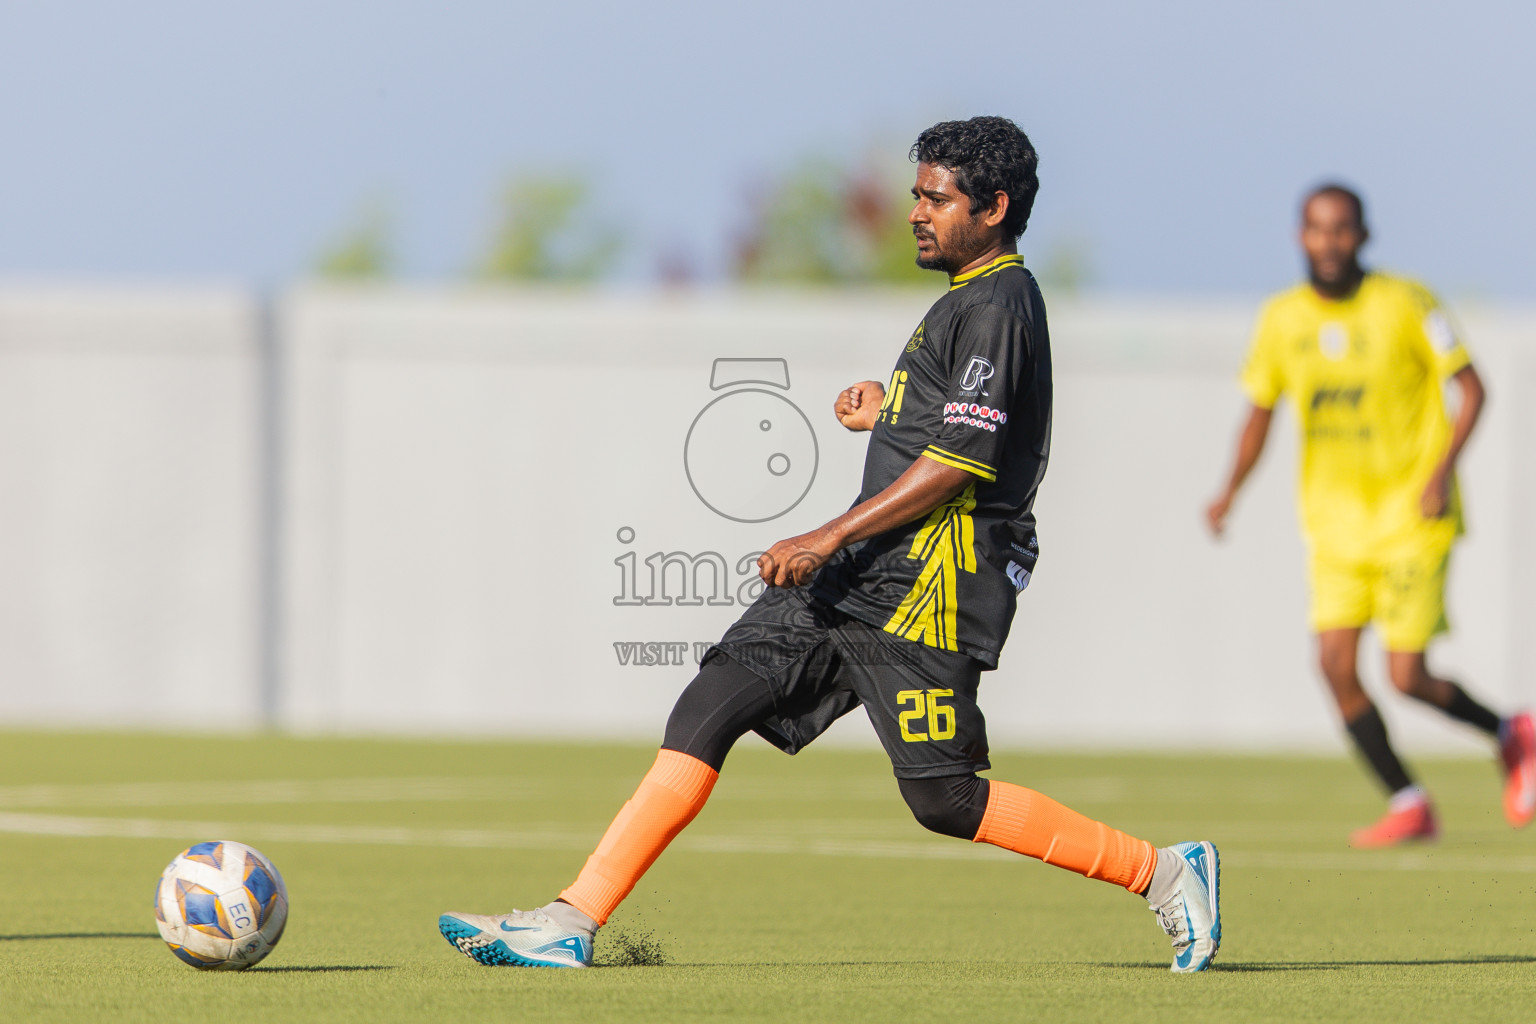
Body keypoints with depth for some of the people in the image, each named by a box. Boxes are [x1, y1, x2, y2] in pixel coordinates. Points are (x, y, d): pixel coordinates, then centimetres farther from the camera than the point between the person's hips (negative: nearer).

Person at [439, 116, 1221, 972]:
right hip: (863, 576, 10)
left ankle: (1164, 872, 4)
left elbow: (963, 461, -20)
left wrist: (830, 539, -20)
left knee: (943, 796, -10)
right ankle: (571, 924, -3)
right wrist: (891, 418, 16)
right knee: (708, 709, 1)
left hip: (929, 578, -10)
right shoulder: (971, 300, 20)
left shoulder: (995, 308, -12)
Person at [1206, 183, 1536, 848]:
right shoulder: (1282, 319, 1)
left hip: (1412, 514, -4)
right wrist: (1231, 491, -6)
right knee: (1336, 663, -9)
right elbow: (1259, 413, 11)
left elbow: (1471, 388, -5)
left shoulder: (1404, 304, -11)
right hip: (1334, 518, 4)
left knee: (1406, 676, -9)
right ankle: (1409, 806, 6)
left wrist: (1443, 469, -19)